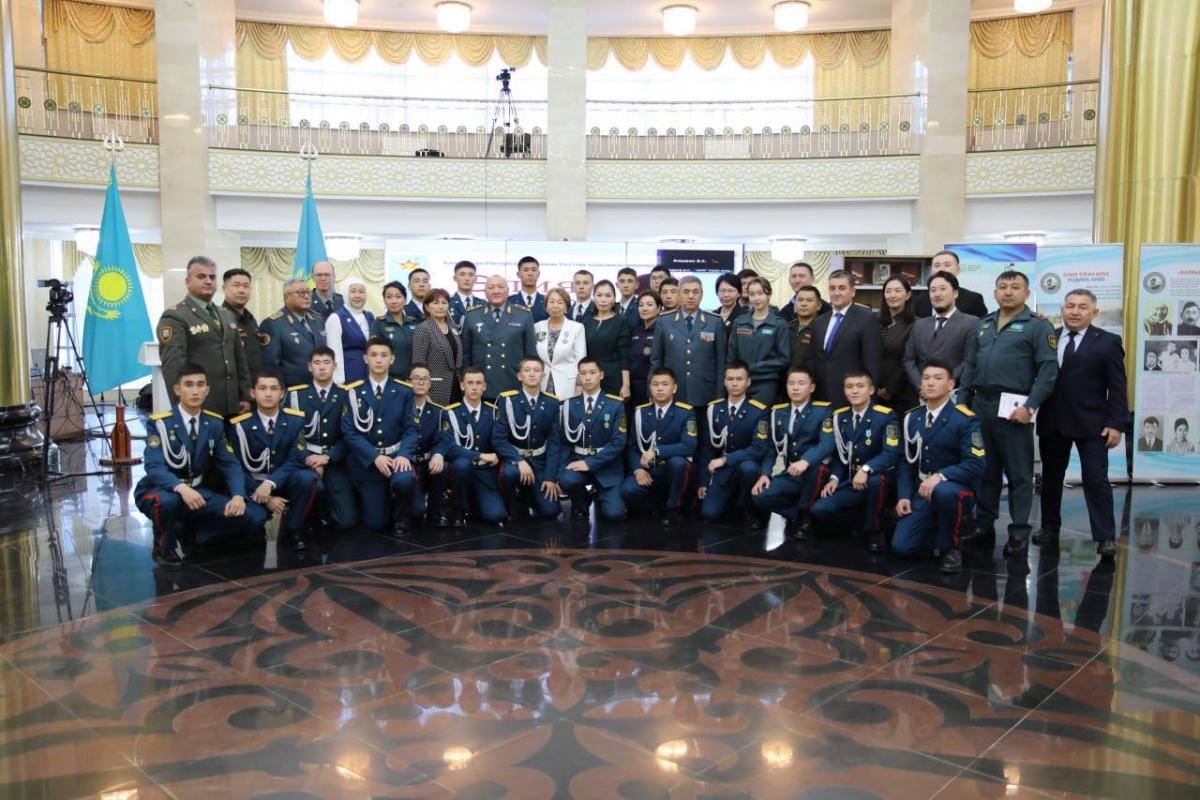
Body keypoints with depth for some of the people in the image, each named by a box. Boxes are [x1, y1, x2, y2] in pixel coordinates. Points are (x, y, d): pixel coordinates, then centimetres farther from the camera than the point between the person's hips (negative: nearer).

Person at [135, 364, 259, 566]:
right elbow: (154, 467, -25)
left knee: (256, 517, -14)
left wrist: (238, 495, -21)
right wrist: (182, 488, -45)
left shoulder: (215, 423, 2)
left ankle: (193, 531, 8)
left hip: (197, 492, 4)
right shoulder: (160, 423, -13)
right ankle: (163, 547, -9)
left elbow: (229, 464, -1)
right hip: (161, 491, -4)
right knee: (168, 502, -43)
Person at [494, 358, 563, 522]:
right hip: (513, 457, -2)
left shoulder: (552, 403, -2)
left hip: (539, 461, 2)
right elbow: (498, 438, -15)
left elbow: (554, 442, -3)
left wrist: (550, 477, -10)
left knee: (550, 511, -12)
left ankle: (530, 496, 24)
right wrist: (519, 461, -29)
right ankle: (516, 509, -6)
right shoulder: (506, 400, -11)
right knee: (510, 473, -38)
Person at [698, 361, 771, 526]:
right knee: (709, 513, -15)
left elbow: (759, 449, -21)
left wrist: (725, 459, -25)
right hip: (723, 470, 3)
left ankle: (751, 510, -11)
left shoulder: (759, 411, -13)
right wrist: (703, 482, 2)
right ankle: (735, 503, 19)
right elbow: (707, 447, 4)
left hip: (748, 465, -3)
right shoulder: (713, 409, -1)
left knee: (747, 467, -38)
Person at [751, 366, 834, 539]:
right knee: (759, 496, -20)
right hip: (790, 475, 4)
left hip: (816, 473, -3)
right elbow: (771, 447, 8)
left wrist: (805, 461, -40)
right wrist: (765, 473, -9)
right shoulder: (777, 412, 8)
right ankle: (796, 514, 6)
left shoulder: (823, 411, -6)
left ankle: (804, 514, -15)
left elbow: (827, 444, -22)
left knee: (813, 464, -38)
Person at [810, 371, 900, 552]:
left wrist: (866, 469, -36)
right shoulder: (839, 417, 7)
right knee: (820, 510, -19)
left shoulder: (885, 416, -10)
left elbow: (891, 454, -21)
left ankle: (874, 531, -15)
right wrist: (834, 477, -7)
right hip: (850, 482, 4)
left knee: (876, 480, -41)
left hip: (877, 479, -4)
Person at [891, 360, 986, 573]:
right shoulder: (912, 418, 6)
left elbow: (976, 464, -19)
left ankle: (950, 548, -15)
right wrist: (904, 496, -2)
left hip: (956, 489, -4)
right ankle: (942, 531, 19)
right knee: (901, 546, -11)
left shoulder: (965, 419, -12)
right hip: (922, 492, 5)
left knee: (943, 492, -41)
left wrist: (941, 476, -32)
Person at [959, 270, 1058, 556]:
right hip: (981, 406, 5)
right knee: (985, 468, 13)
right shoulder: (983, 325, 14)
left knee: (1019, 473, 2)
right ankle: (984, 520, 24)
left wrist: (1030, 406, -16)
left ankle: (1019, 531, 9)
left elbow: (1048, 370, -9)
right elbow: (970, 364, 16)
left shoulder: (1038, 327, -3)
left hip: (1013, 409, -5)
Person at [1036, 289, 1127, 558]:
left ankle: (1105, 537, 4)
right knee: (1051, 478, 13)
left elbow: (1117, 388, -3)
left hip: (1091, 424, -3)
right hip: (1052, 422, 3)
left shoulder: (1108, 342, 0)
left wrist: (1116, 424, -9)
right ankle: (1050, 529, 26)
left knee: (1096, 481, -2)